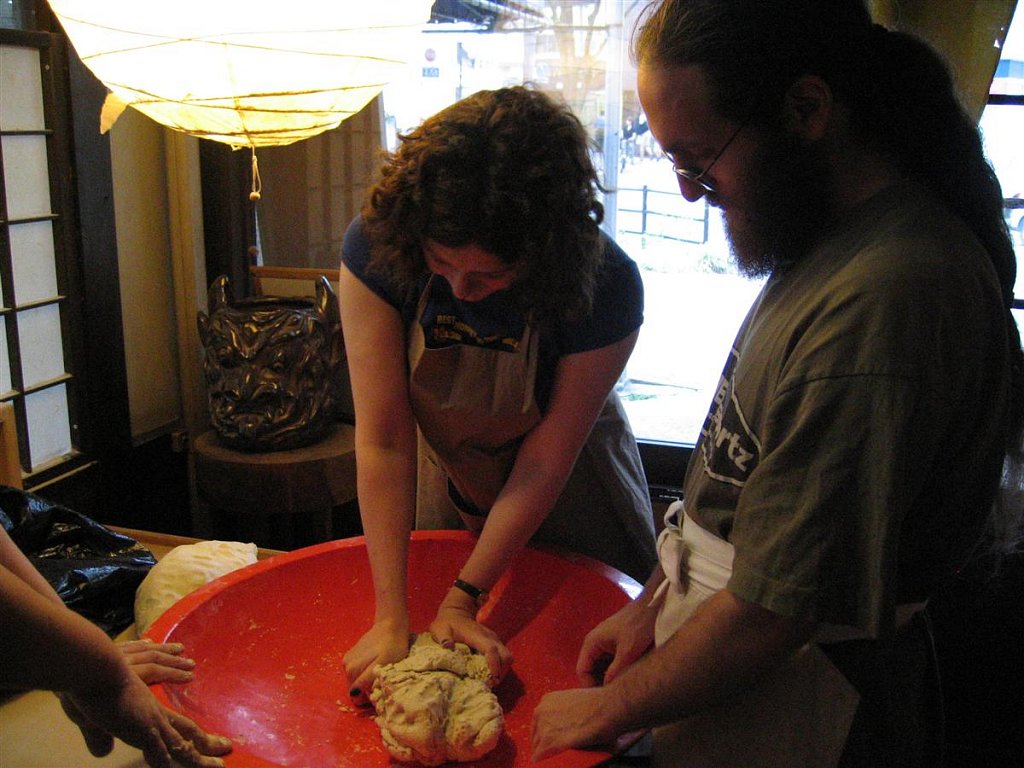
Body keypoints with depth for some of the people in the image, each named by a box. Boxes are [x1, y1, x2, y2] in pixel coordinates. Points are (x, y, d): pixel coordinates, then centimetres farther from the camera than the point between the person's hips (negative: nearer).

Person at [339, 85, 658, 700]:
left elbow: (544, 463, -24)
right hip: (440, 490, 2)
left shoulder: (605, 286, -33)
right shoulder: (376, 250, -28)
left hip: (562, 505, -1)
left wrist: (463, 602, -23)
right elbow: (383, 439, -28)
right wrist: (392, 619, -29)